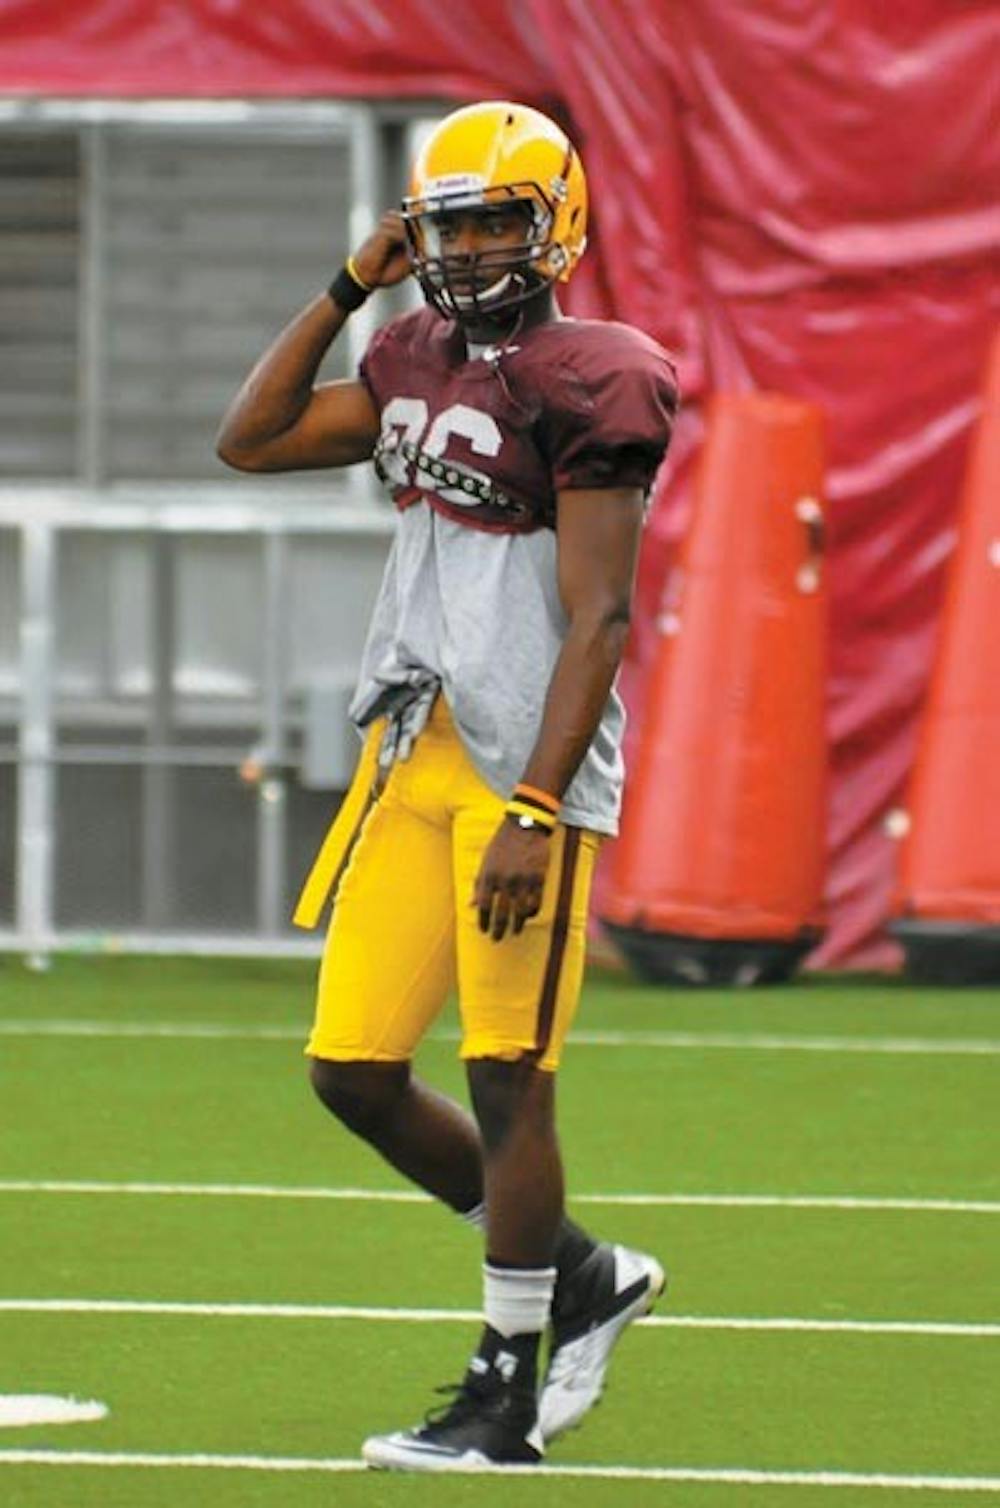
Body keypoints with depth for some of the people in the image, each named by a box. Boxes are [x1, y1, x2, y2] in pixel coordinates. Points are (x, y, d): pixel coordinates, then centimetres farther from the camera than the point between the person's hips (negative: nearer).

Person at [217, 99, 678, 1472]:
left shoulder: (584, 389, -11)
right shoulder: (417, 365, 13)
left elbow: (597, 625, -15)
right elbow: (251, 441, 21)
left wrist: (535, 814, -20)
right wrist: (349, 288, 12)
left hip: (528, 769, -8)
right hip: (412, 755, 8)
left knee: (506, 1082, -3)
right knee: (354, 1074, 7)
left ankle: (504, 1398, 6)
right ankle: (582, 1274, 24)